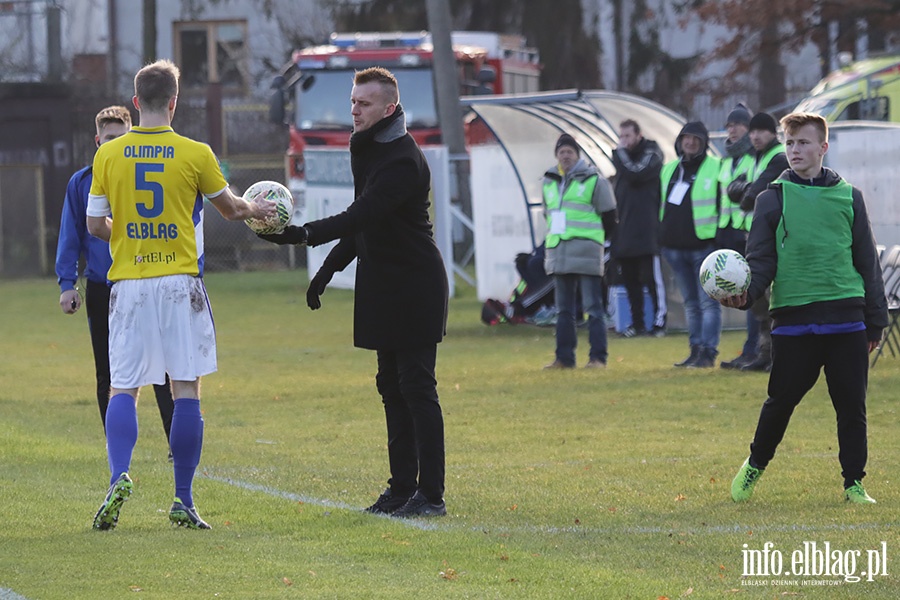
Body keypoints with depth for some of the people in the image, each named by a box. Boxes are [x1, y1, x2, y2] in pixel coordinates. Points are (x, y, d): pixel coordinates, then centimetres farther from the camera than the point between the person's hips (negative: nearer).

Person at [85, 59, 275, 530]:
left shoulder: (108, 155, 0)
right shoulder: (196, 154, -3)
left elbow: (95, 225, 5)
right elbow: (230, 208, 12)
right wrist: (256, 209, 34)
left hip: (128, 283, 1)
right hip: (179, 282, -1)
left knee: (123, 389, 4)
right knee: (186, 390, 3)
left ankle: (119, 475, -20)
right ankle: (183, 500, 2)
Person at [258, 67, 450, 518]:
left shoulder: (403, 160, -19)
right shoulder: (367, 151, 12)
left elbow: (362, 215, -31)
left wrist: (304, 235, -40)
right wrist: (329, 268, 17)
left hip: (414, 288, -10)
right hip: (383, 285, 10)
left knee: (416, 387, -9)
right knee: (392, 386, 11)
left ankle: (431, 494, -7)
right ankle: (402, 486, 16)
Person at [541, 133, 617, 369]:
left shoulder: (593, 180, -3)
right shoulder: (549, 182, 14)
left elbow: (608, 216, 2)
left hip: (586, 253, -6)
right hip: (558, 252, 6)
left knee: (593, 308, -6)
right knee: (563, 310, 9)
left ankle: (598, 357, -4)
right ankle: (564, 358, 13)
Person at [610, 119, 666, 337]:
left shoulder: (651, 153, -4)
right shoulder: (622, 156, 17)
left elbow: (636, 174, -20)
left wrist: (621, 153, -10)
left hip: (646, 228, -7)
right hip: (624, 228, 7)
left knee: (651, 276, -6)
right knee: (629, 278, 7)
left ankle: (660, 320, -2)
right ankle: (637, 322, 13)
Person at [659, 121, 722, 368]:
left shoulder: (715, 169, -4)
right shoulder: (669, 170, 15)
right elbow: (659, 205, 22)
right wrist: (660, 240, 17)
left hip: (704, 245, -7)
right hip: (675, 246, 7)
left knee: (708, 301, -6)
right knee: (691, 303, 12)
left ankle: (708, 352, -6)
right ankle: (695, 350, 16)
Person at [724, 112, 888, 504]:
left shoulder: (848, 197, 11)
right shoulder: (773, 199, 6)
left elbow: (867, 261, 15)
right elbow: (761, 260, 3)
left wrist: (876, 320, 12)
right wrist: (746, 293, -18)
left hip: (846, 320, 1)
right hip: (793, 319, -1)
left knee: (851, 405, 1)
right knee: (781, 400, 3)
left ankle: (854, 483, 10)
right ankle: (754, 467, 24)